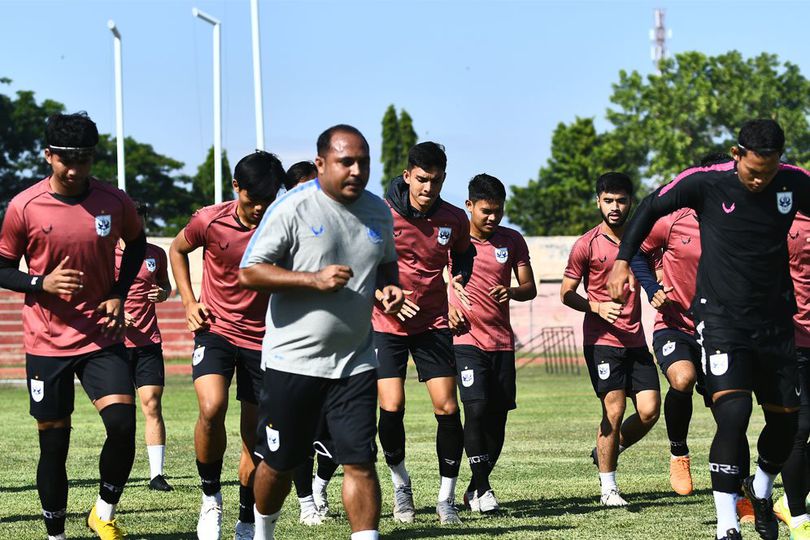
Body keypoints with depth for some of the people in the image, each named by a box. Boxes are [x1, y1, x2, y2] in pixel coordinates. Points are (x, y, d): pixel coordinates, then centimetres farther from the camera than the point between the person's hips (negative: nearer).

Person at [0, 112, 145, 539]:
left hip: (102, 338, 1)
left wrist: (118, 294, 4)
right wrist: (42, 284, -18)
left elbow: (136, 242, 18)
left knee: (123, 426, -16)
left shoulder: (114, 202, -3)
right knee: (54, 445, 3)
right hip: (47, 343, -1)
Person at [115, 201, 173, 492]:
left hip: (149, 341, 2)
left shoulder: (156, 254, 7)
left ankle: (156, 474, -4)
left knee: (152, 404, -5)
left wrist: (163, 293, -1)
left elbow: (165, 284, 22)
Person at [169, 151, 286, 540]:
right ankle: (210, 495, -3)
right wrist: (189, 302, 3)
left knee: (255, 436, 4)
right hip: (215, 330, -1)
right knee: (211, 409, -25)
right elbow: (177, 250, 11)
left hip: (263, 339, 1)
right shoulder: (209, 221, -10)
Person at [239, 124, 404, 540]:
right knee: (280, 462, 9)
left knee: (360, 460, -7)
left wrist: (389, 287, 1)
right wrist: (314, 280, -23)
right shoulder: (293, 208, -11)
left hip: (355, 361, 3)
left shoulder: (377, 211, 7)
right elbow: (249, 273, -13)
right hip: (292, 360, -3)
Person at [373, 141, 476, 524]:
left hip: (434, 323, 2)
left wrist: (460, 278, -2)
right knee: (391, 407, -11)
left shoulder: (454, 219, -3)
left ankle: (446, 499, 6)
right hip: (387, 323, -2)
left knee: (447, 407, -6)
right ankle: (401, 485, 14)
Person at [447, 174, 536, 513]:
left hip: (502, 341, 4)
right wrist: (446, 308, -9)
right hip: (466, 337, -4)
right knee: (476, 408, -18)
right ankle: (481, 487, -10)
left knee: (498, 415, 4)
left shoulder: (512, 241, 8)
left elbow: (530, 288, 9)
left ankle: (476, 488, 18)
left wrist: (512, 291, -13)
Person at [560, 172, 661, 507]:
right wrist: (598, 307, -15)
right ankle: (608, 488, 2)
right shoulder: (587, 245, -4)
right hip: (601, 339, -5)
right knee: (614, 410, -10)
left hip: (635, 339, 5)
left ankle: (606, 452, 23)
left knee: (650, 410, -4)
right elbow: (566, 293, 1)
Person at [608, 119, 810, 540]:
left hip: (775, 323, 4)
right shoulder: (707, 183, -10)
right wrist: (623, 260, 1)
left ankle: (761, 490, 40)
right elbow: (652, 207, 5)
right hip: (722, 319, -4)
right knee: (733, 415, -20)